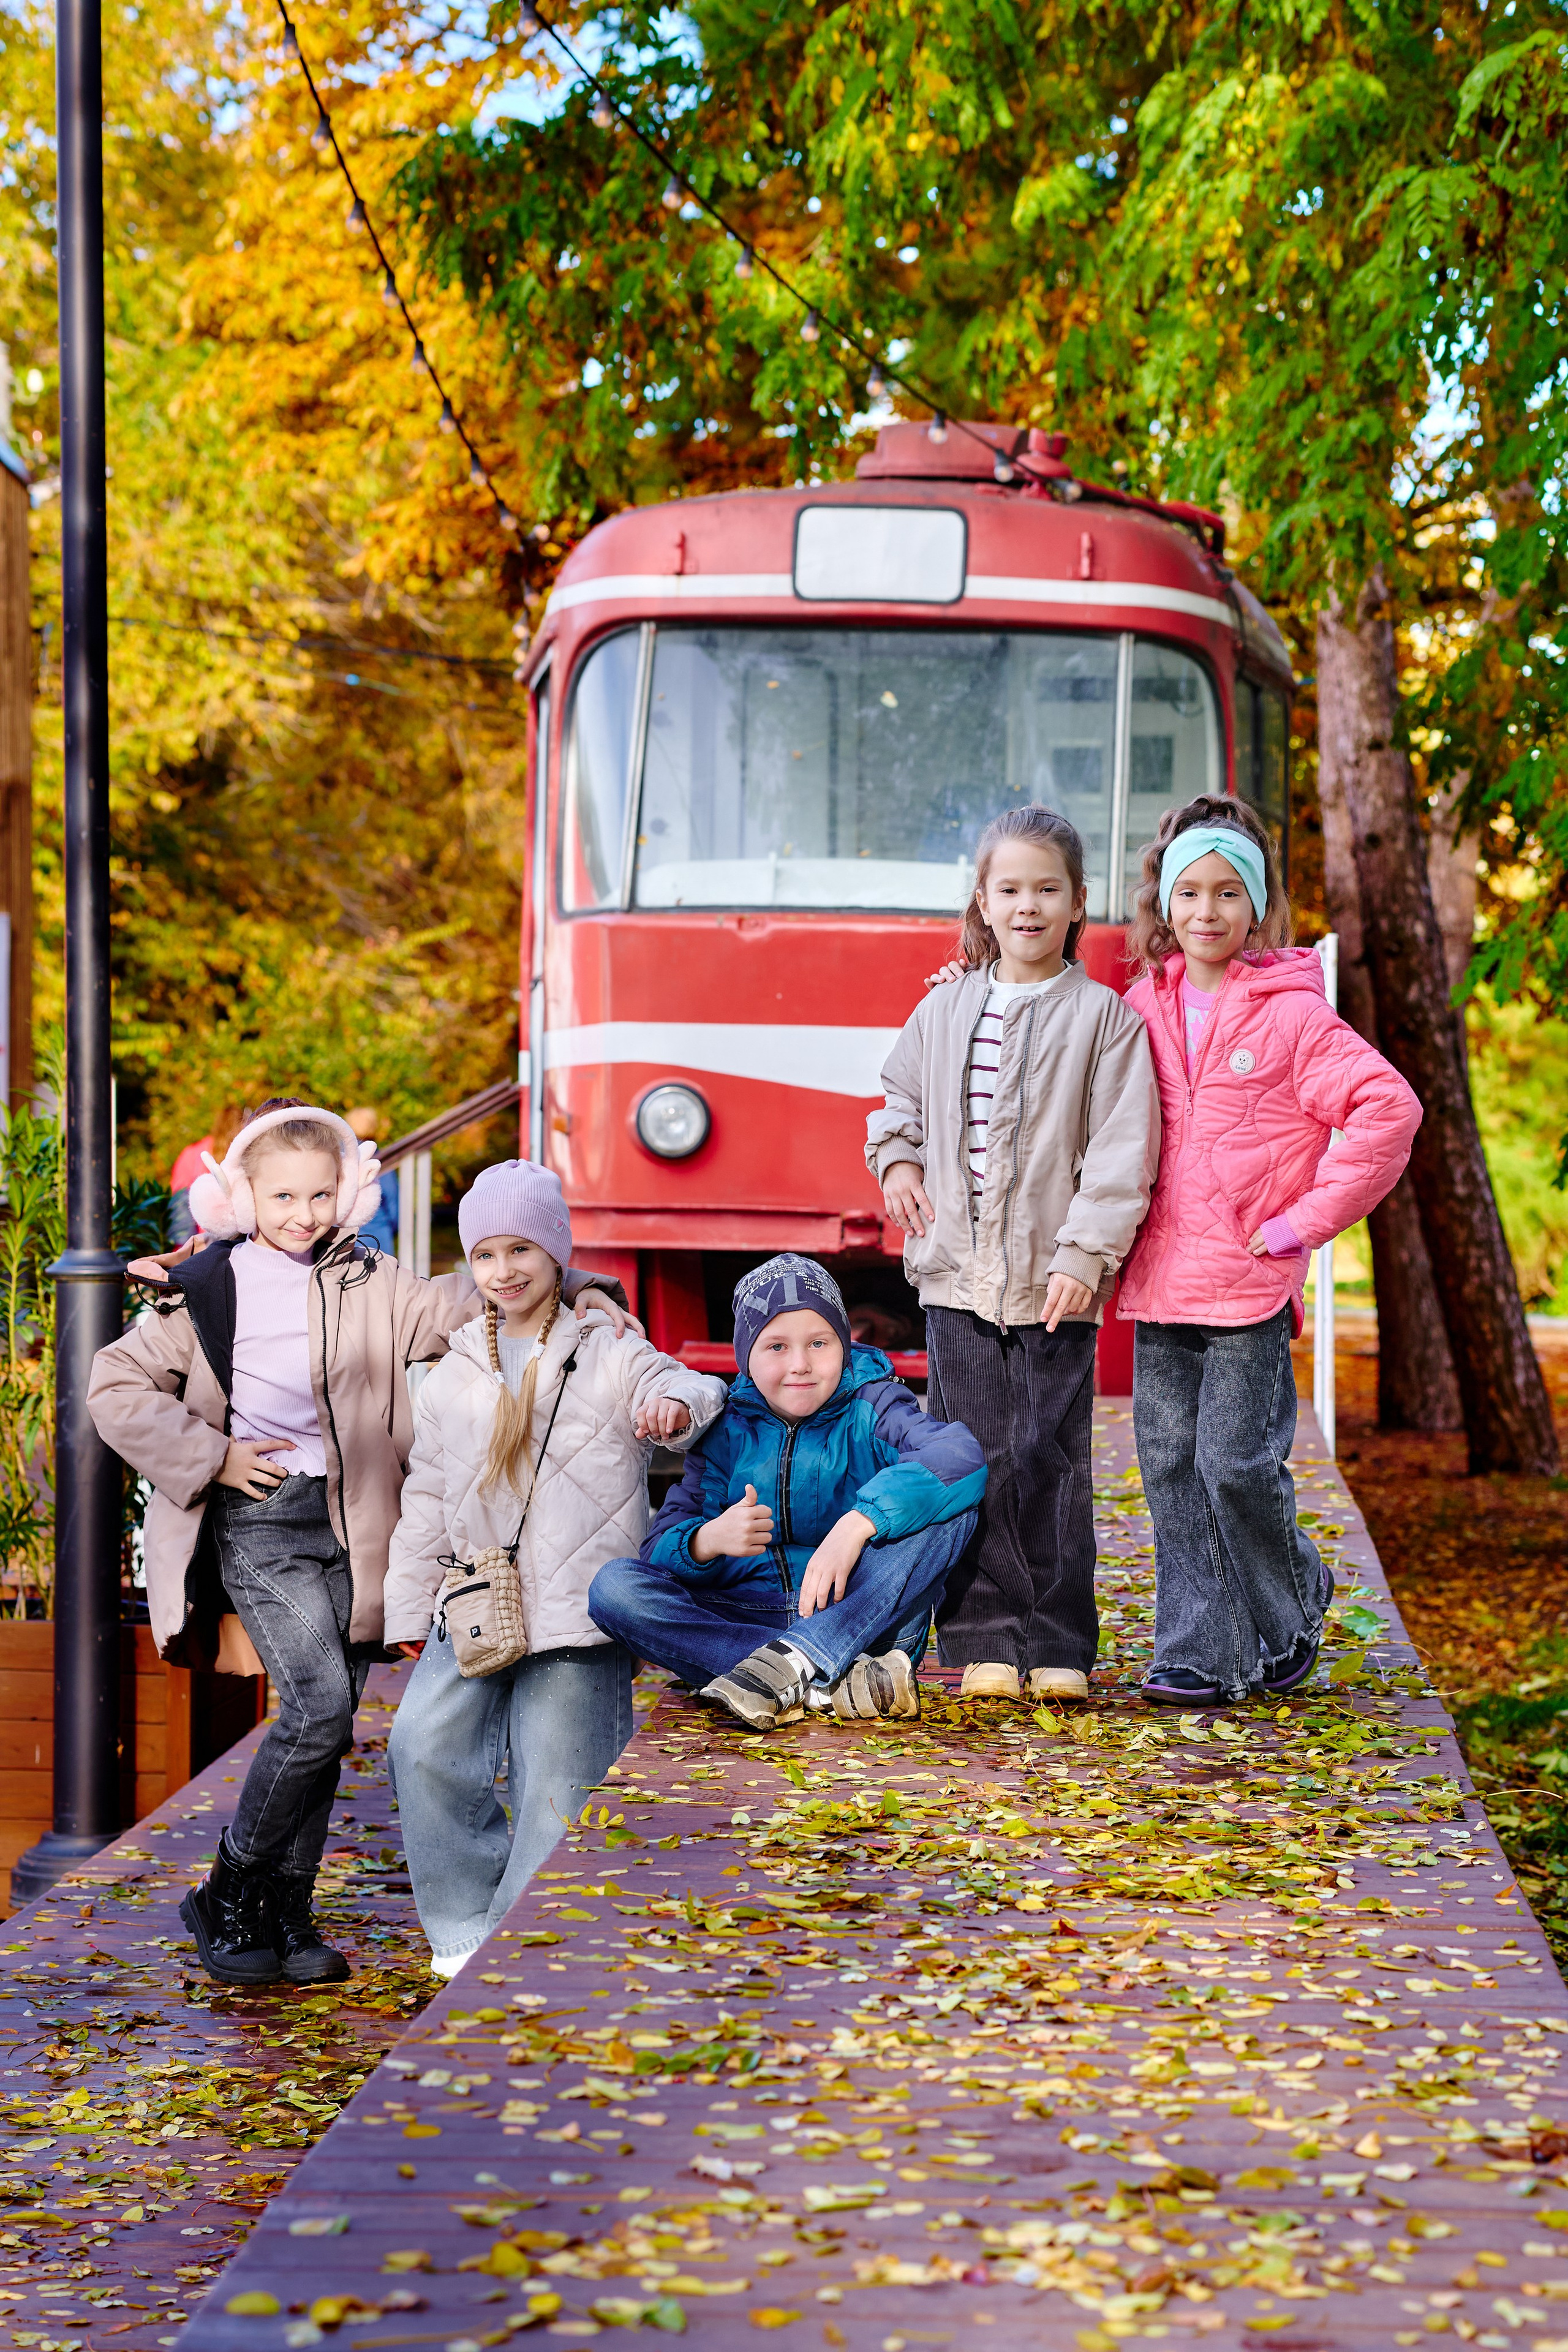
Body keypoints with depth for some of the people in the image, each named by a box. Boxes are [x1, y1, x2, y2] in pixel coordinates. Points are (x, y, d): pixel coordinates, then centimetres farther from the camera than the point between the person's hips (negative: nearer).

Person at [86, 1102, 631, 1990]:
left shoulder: (369, 1285, 9)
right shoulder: (208, 1291, 1)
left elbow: (460, 1303, 6)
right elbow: (117, 1387, 2)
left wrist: (569, 1288, -10)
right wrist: (212, 1457, -5)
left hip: (349, 1525, 4)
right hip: (259, 1523, -4)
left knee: (327, 1726, 4)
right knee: (320, 1707, -18)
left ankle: (288, 1913, 16)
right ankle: (230, 1895, -3)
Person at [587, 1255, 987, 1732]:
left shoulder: (871, 1410, 0)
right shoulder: (727, 1432, 8)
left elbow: (960, 1456, -23)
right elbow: (661, 1546, 0)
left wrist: (857, 1524, -35)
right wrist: (709, 1540, -25)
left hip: (864, 1619, -2)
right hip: (746, 1617, 2)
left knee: (951, 1508, -24)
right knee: (614, 1587, -22)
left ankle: (794, 1661, -36)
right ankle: (834, 1684, -34)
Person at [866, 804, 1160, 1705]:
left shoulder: (1103, 1018, -1)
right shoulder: (944, 1008, 11)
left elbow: (1120, 1155, -7)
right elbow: (901, 1097, 28)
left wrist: (1084, 1257, -14)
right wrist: (897, 1159, 8)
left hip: (1054, 1280, -3)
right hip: (957, 1272, 3)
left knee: (1049, 1460, -2)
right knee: (974, 1461, 2)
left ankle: (1059, 1643, 6)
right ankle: (987, 1639, 8)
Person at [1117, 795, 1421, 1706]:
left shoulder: (1291, 1013, -6)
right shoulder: (1144, 1008, 10)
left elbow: (1390, 1108, -12)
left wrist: (1310, 1218, -11)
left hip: (1250, 1284, -5)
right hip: (1162, 1282, 5)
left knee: (1240, 1464, -6)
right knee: (1172, 1468, 4)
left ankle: (1290, 1619, 19)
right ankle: (1200, 1655, 11)